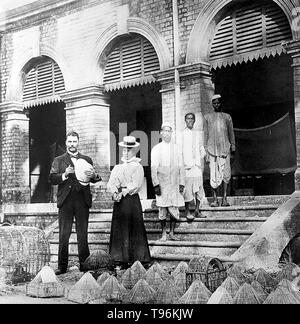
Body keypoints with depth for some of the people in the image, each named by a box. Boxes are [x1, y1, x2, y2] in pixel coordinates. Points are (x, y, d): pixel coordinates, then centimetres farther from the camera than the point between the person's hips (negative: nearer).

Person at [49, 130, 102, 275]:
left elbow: (95, 179, 11)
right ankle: (62, 266, 5)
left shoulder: (87, 160, 16)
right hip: (65, 201, -1)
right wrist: (65, 174, -16)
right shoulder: (58, 160, 11)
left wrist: (93, 175, -12)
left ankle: (84, 264, 11)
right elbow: (52, 179, 0)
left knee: (83, 235, 4)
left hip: (82, 200, 1)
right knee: (63, 235, -1)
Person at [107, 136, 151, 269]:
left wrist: (123, 192, -15)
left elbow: (136, 186, -7)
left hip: (132, 200, -3)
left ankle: (140, 262, 0)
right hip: (119, 202, 3)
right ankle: (121, 261, 7)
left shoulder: (137, 167, 3)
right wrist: (114, 192, -12)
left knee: (135, 231, -2)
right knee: (118, 230, 2)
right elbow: (110, 184, 3)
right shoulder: (117, 167, 12)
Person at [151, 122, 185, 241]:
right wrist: (156, 184, -7)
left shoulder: (177, 148, 9)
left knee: (174, 209, 0)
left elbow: (181, 167, 9)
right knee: (162, 209, 0)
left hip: (174, 183, 2)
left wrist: (182, 183, 3)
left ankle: (172, 232, 14)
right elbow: (153, 168, 0)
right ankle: (164, 233, 12)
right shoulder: (156, 149, 3)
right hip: (162, 184, -1)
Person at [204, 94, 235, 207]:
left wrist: (233, 151, 8)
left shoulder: (227, 117, 13)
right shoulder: (207, 117, 11)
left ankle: (224, 198, 2)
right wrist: (206, 151, 4)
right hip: (212, 149, -1)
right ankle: (215, 199, 2)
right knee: (213, 175, -4)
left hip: (225, 149, 1)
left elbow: (231, 134, 13)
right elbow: (206, 135, 10)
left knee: (226, 174, -3)